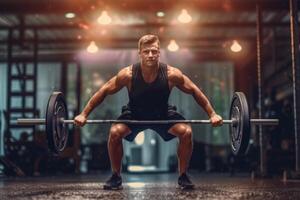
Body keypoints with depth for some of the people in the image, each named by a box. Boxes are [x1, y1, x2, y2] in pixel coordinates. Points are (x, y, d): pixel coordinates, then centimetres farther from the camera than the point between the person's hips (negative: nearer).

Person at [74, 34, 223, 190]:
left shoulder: (171, 74, -27)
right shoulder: (128, 74, -28)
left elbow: (194, 91, -13)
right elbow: (104, 91, -16)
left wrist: (212, 114, -14)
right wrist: (83, 114, -17)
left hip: (163, 114, 1)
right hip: (134, 114, 0)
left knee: (186, 132, -22)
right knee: (115, 132, -25)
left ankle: (183, 176, -1)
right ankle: (116, 177, -4)